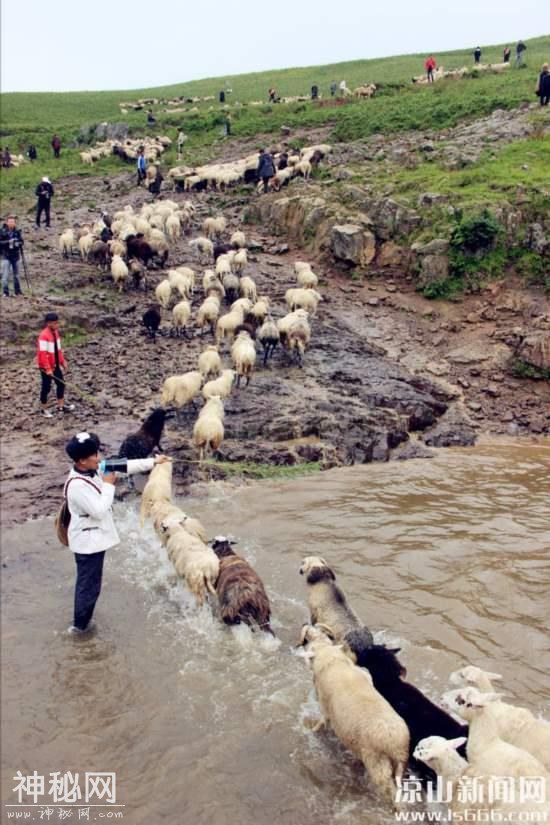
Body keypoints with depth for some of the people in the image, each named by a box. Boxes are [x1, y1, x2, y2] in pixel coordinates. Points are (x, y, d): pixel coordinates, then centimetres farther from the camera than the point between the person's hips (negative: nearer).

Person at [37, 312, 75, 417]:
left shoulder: (55, 332, 3)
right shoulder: (44, 336, -25)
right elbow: (42, 354, -26)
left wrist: (62, 361, 13)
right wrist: (48, 368, -26)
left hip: (55, 365, 8)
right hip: (46, 367, -8)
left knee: (61, 384, 15)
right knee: (46, 387, 5)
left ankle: (61, 406, 30)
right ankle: (44, 409, 21)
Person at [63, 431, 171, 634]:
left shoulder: (93, 471, -1)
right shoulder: (77, 485, -28)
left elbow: (124, 466, 5)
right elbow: (99, 511, -29)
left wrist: (153, 462, 6)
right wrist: (108, 485, -20)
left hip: (94, 538, 10)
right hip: (88, 541, -10)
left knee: (87, 582, 23)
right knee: (89, 584, 5)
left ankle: (82, 619, 38)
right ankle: (80, 625, 21)